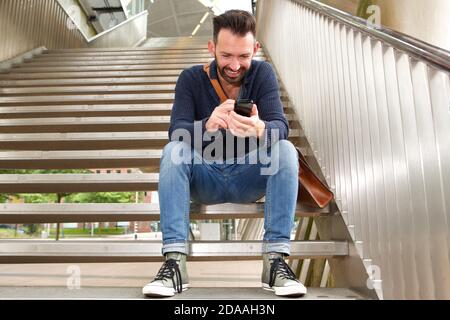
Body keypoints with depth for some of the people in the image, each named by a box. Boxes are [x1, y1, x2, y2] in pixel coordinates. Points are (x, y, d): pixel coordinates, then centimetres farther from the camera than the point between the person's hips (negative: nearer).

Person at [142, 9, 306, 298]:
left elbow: (281, 127, -19)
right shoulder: (191, 79, -5)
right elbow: (177, 131, -20)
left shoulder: (263, 74, -5)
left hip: (250, 177, 0)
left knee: (286, 150, -26)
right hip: (204, 178, 0)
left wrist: (260, 130, -45)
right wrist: (207, 125, -43)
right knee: (173, 150, -27)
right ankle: (175, 261, -29)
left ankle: (276, 260, -25)